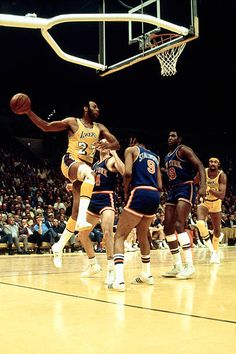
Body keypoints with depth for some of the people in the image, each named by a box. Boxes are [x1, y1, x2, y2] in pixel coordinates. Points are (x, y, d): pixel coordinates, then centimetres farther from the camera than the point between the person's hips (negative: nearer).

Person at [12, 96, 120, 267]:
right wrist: (29, 111, -11)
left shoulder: (100, 128, 14)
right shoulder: (73, 122, 3)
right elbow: (46, 127, 2)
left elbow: (117, 144, 8)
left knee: (77, 211, 0)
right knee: (89, 173, -41)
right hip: (70, 161, -6)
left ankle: (59, 246, 15)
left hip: (86, 167, 6)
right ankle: (82, 219, -54)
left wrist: (107, 145, -16)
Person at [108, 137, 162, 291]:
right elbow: (159, 186, 17)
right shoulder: (155, 156, 26)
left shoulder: (131, 150, 9)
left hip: (140, 194, -6)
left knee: (120, 236, -1)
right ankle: (147, 275, 36)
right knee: (142, 235, 27)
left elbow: (128, 172, -9)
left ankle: (119, 280, -17)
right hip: (155, 196, 6)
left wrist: (126, 190, 5)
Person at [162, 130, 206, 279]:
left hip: (186, 189, -9)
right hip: (172, 191, 9)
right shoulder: (167, 157, 20)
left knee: (179, 225, -22)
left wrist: (203, 186, -29)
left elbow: (200, 166, -17)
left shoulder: (183, 150, -5)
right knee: (168, 228, 4)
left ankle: (190, 266, -19)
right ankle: (178, 267, 11)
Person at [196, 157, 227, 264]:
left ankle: (216, 254, 31)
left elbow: (222, 196, -33)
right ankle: (212, 251, -18)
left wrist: (209, 189, -43)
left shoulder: (222, 175, -24)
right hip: (203, 202, -1)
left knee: (217, 230, 10)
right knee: (200, 223, -28)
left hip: (216, 204, 1)